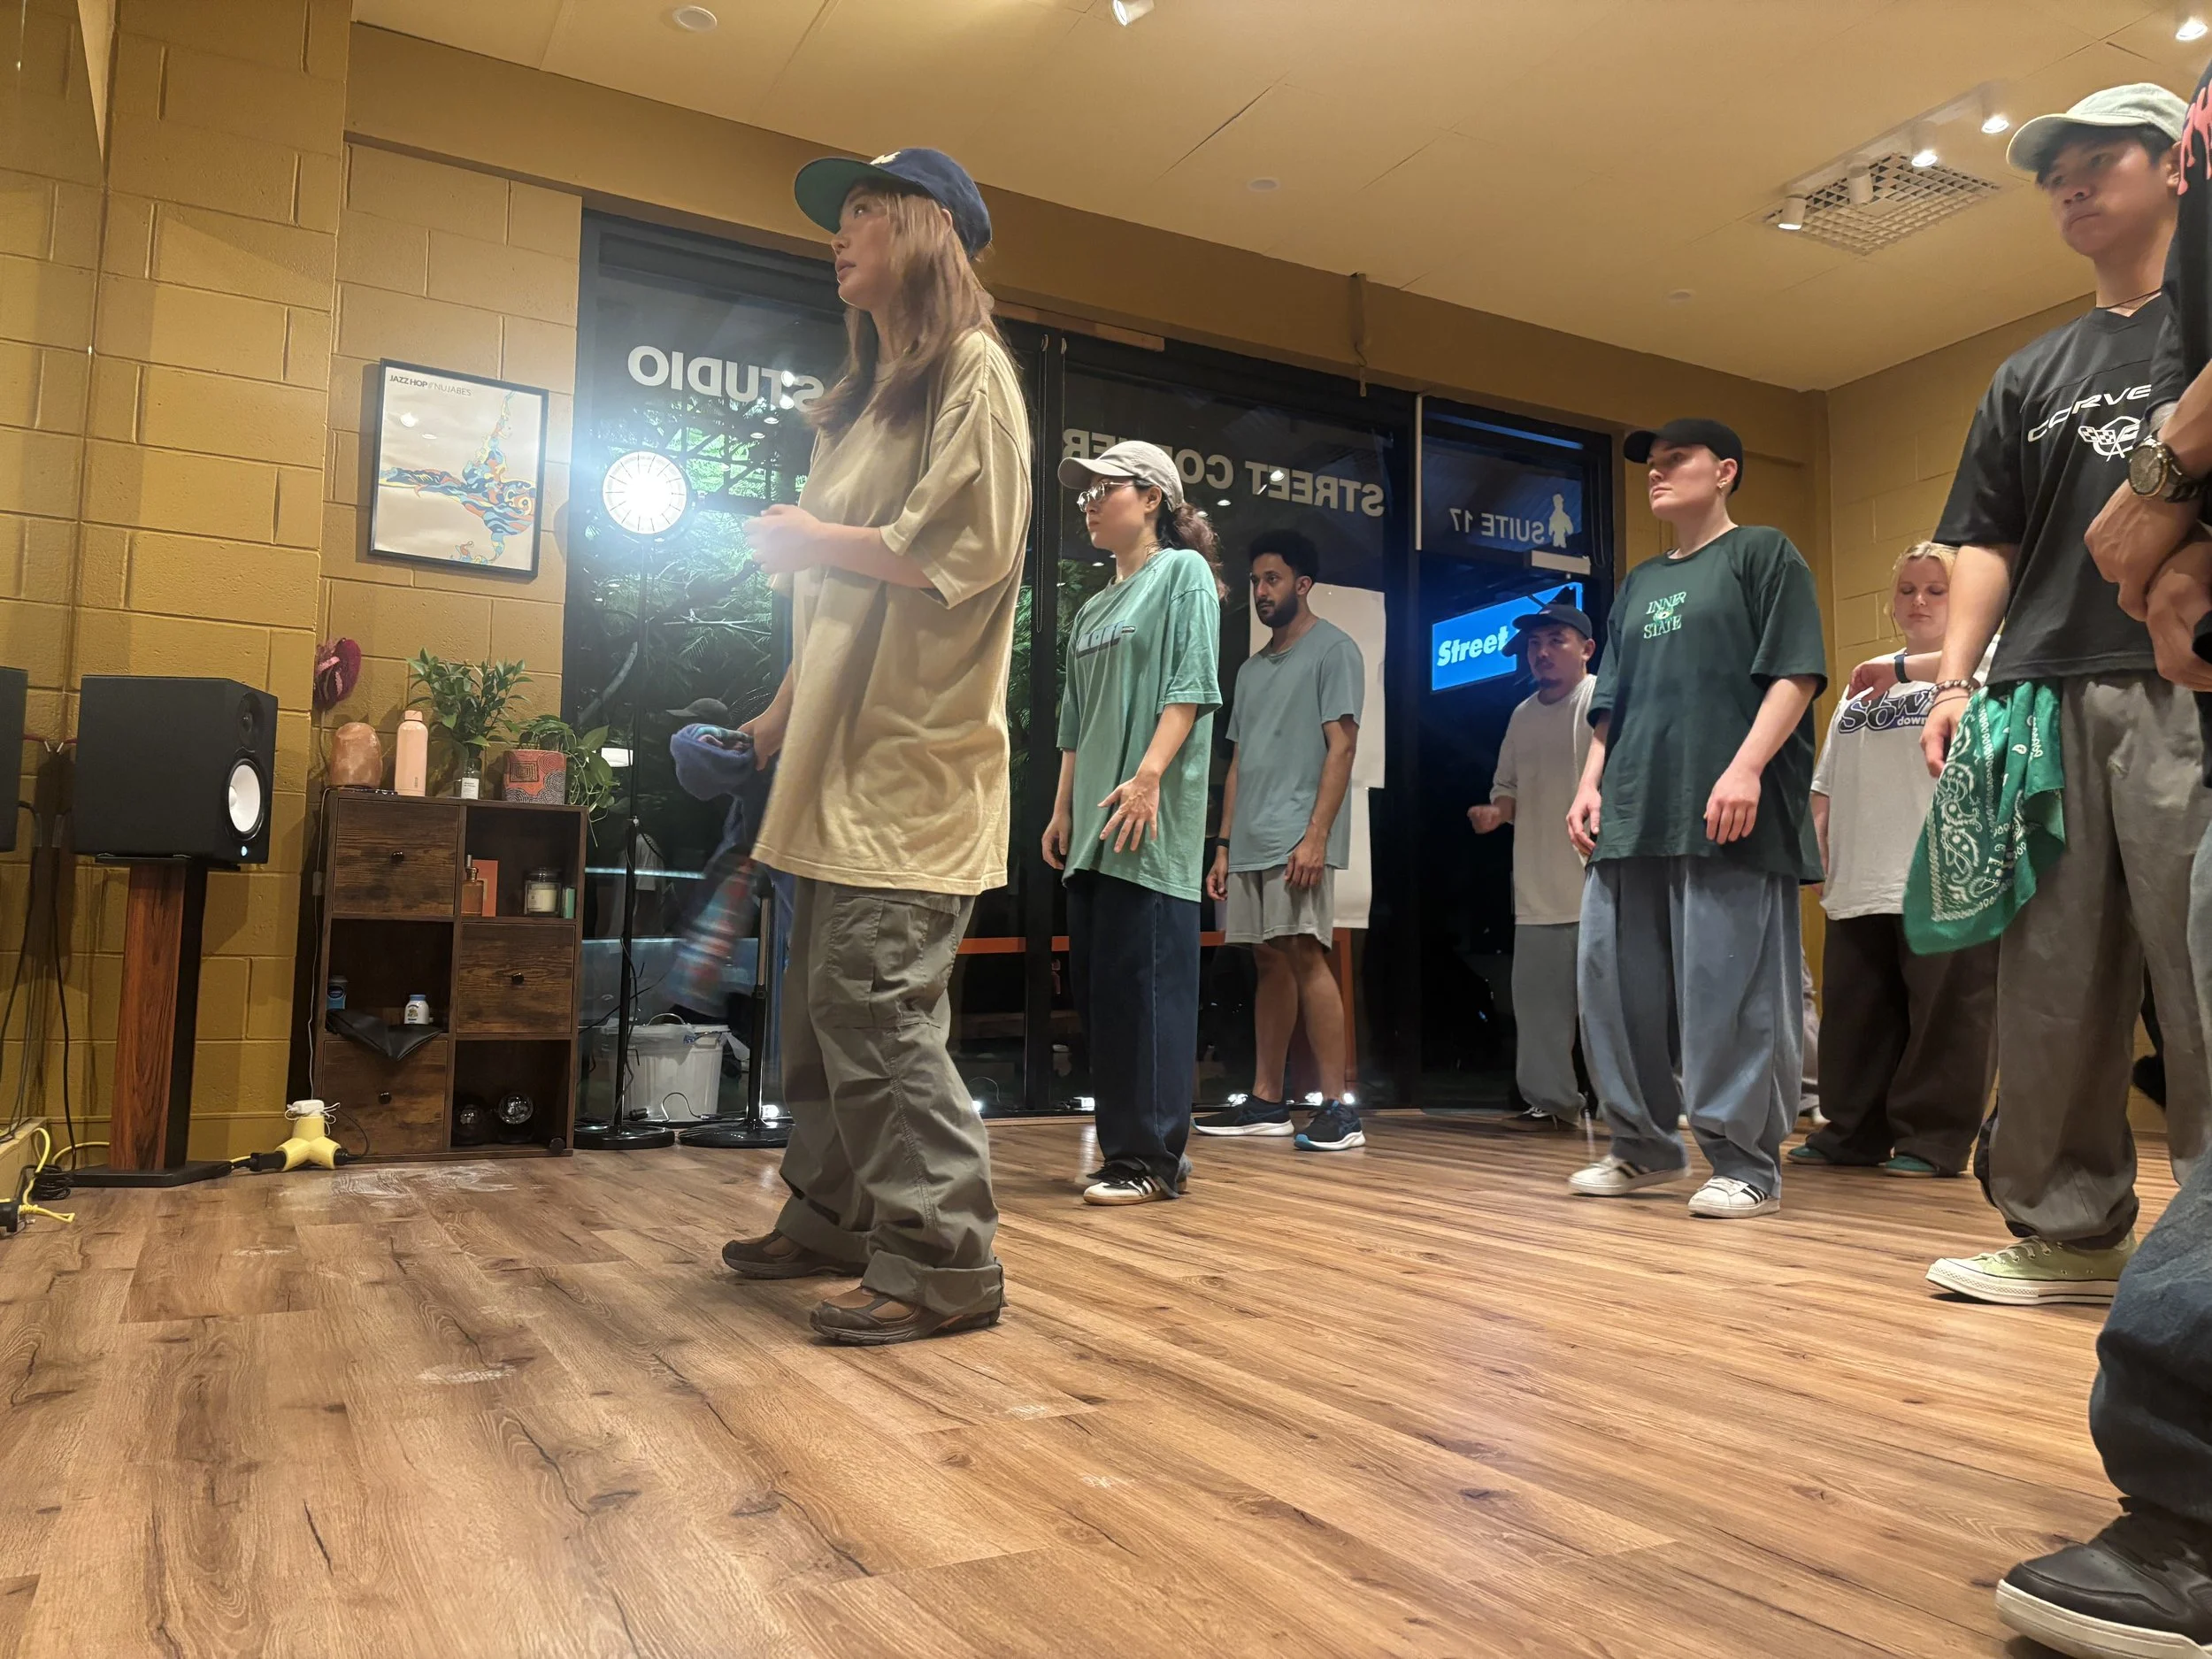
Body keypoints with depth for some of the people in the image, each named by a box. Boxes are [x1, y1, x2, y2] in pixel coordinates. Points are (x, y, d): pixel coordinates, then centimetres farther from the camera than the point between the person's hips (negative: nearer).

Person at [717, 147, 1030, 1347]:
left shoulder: (971, 372, -3)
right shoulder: (866, 395, 23)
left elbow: (966, 553, -16)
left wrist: (808, 539, -7)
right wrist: (785, 710, 18)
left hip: (915, 752, -9)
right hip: (842, 750, 9)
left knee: (876, 997, -14)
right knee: (819, 999, 12)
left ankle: (944, 1261, -5)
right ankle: (833, 1217, 26)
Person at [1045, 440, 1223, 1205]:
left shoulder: (1184, 572, 1)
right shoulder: (1093, 608, 23)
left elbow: (1191, 685, -10)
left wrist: (1148, 777, -19)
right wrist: (1062, 809, 16)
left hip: (1150, 821, -8)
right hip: (1094, 827, 8)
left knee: (1144, 982, -9)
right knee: (1095, 985, 7)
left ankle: (1151, 1157, -3)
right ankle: (1125, 1147, 14)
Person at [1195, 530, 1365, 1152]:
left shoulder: (1333, 649, 1)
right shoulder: (1251, 669, 23)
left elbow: (1340, 747, -8)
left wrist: (1316, 834, -18)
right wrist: (1224, 847, 15)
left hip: (1300, 838, -7)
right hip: (1250, 843, 7)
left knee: (1305, 955, -14)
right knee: (1270, 962, 8)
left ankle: (1338, 1105, -12)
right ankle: (1265, 1102, 13)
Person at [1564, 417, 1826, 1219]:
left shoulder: (1762, 553, 5)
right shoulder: (1640, 582, 25)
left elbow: (1794, 674, -6)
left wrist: (1745, 769, -18)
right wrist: (1591, 784, 11)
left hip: (1728, 817, -7)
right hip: (1633, 814, 7)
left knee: (1731, 986, -6)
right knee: (1615, 979, 6)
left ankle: (1745, 1163, 4)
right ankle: (1643, 1145, 19)